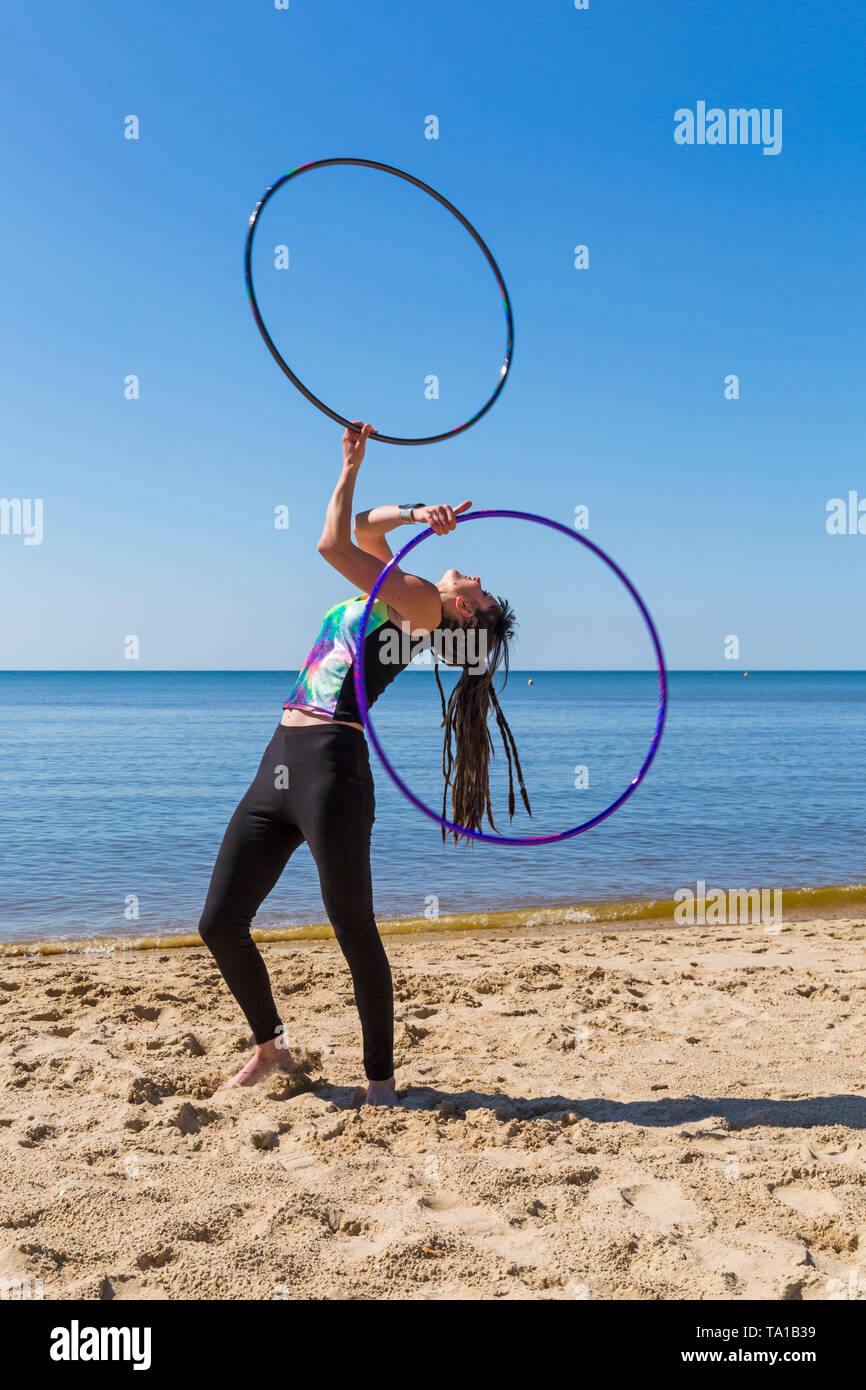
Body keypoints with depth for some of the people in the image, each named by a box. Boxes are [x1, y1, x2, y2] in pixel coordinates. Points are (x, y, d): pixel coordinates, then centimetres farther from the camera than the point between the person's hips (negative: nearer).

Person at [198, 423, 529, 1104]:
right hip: (279, 766, 9)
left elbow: (332, 544, -6)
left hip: (331, 767, -9)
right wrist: (415, 514, 20)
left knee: (354, 930, -1)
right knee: (220, 923, 9)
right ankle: (270, 1043, 29)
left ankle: (381, 1075, 16)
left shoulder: (421, 600, -3)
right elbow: (363, 530, 34)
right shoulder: (398, 596, 20)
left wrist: (351, 466, 7)